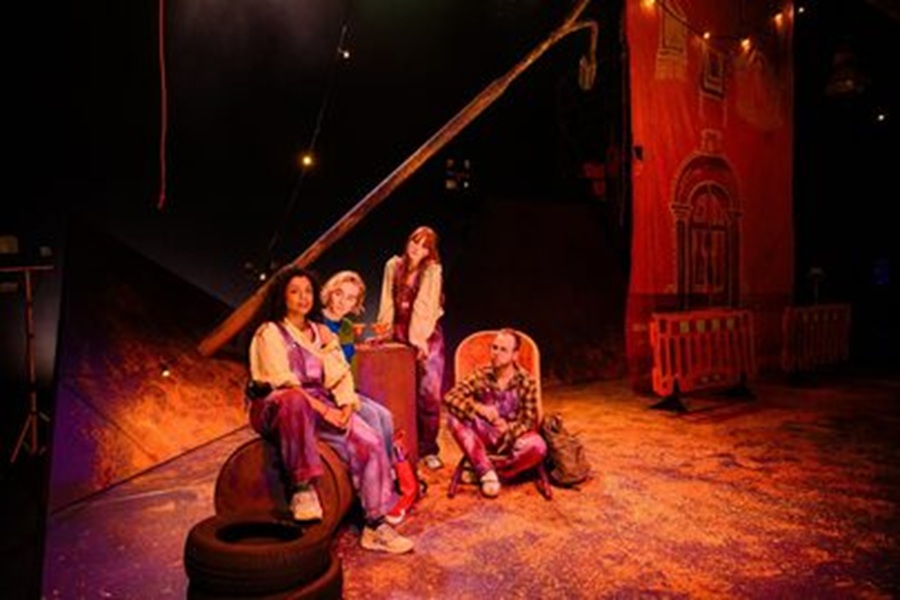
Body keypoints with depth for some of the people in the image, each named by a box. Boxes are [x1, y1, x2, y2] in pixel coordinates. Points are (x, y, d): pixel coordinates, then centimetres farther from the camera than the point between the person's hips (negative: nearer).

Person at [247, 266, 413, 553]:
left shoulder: (322, 332, 18)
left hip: (322, 406, 5)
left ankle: (375, 526, -12)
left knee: (370, 442, -17)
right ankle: (302, 487, -35)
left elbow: (341, 374, 10)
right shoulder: (269, 333, -1)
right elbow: (283, 382, -13)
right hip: (277, 410, -5)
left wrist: (347, 404, -10)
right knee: (294, 400, -42)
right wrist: (324, 410, -21)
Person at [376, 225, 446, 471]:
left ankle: (428, 450, 4)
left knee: (428, 393, -7)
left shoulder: (433, 271, -4)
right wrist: (385, 330, 2)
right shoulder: (393, 265, 6)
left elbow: (426, 306, -12)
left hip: (427, 335, -2)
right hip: (399, 334, 3)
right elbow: (388, 301, 7)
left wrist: (420, 338, -17)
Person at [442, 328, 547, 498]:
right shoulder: (481, 375, -8)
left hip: (513, 439, -1)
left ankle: (481, 470, -15)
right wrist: (479, 408, -35)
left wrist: (508, 429, -30)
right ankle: (487, 472, -17)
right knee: (455, 418, -26)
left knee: (538, 447, -32)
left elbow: (530, 421, -10)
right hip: (484, 437, 1)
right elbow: (450, 397, -18)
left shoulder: (526, 382, -8)